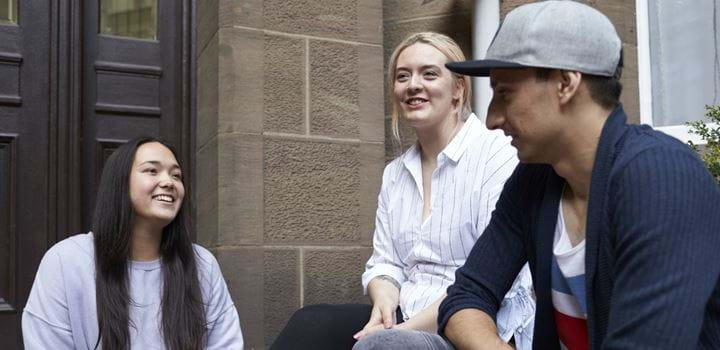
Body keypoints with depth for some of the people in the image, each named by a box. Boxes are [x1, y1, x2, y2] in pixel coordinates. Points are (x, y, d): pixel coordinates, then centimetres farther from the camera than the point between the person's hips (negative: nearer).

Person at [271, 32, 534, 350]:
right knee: (311, 323, -18)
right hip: (403, 319, 6)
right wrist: (384, 304, -11)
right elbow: (384, 263, 12)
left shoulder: (499, 154, -7)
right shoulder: (395, 173, 15)